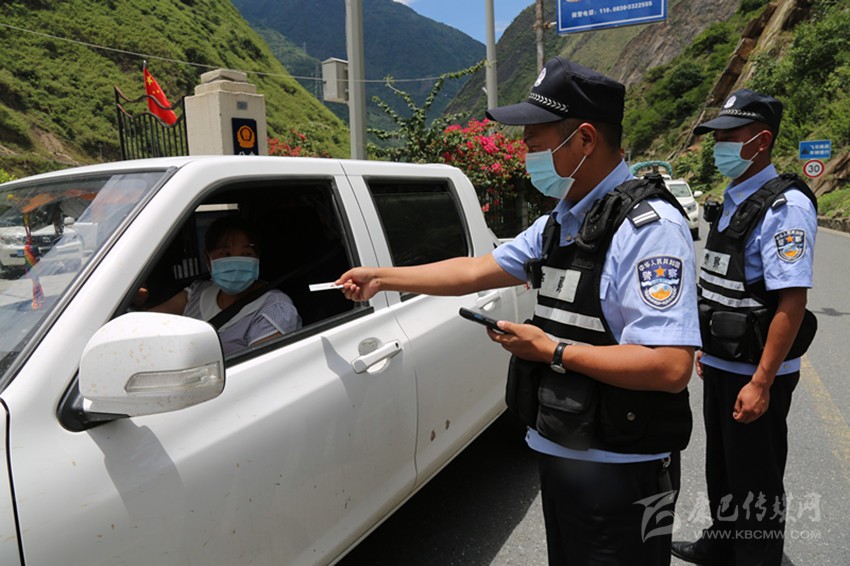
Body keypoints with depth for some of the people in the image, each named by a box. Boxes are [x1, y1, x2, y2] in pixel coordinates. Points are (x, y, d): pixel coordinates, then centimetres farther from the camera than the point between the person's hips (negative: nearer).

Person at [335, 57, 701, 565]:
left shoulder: (649, 227, -21)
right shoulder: (561, 223, 7)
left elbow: (672, 367, -29)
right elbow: (477, 270, 13)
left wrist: (553, 351, -22)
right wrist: (382, 278, 15)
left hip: (619, 468, -8)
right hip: (558, 450, 8)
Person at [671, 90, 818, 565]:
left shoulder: (785, 206, -18)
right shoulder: (734, 200, 10)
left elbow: (792, 301, -23)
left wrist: (761, 383, -25)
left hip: (753, 375, -9)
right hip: (722, 366, 9)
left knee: (755, 480, 7)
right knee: (722, 467, 23)